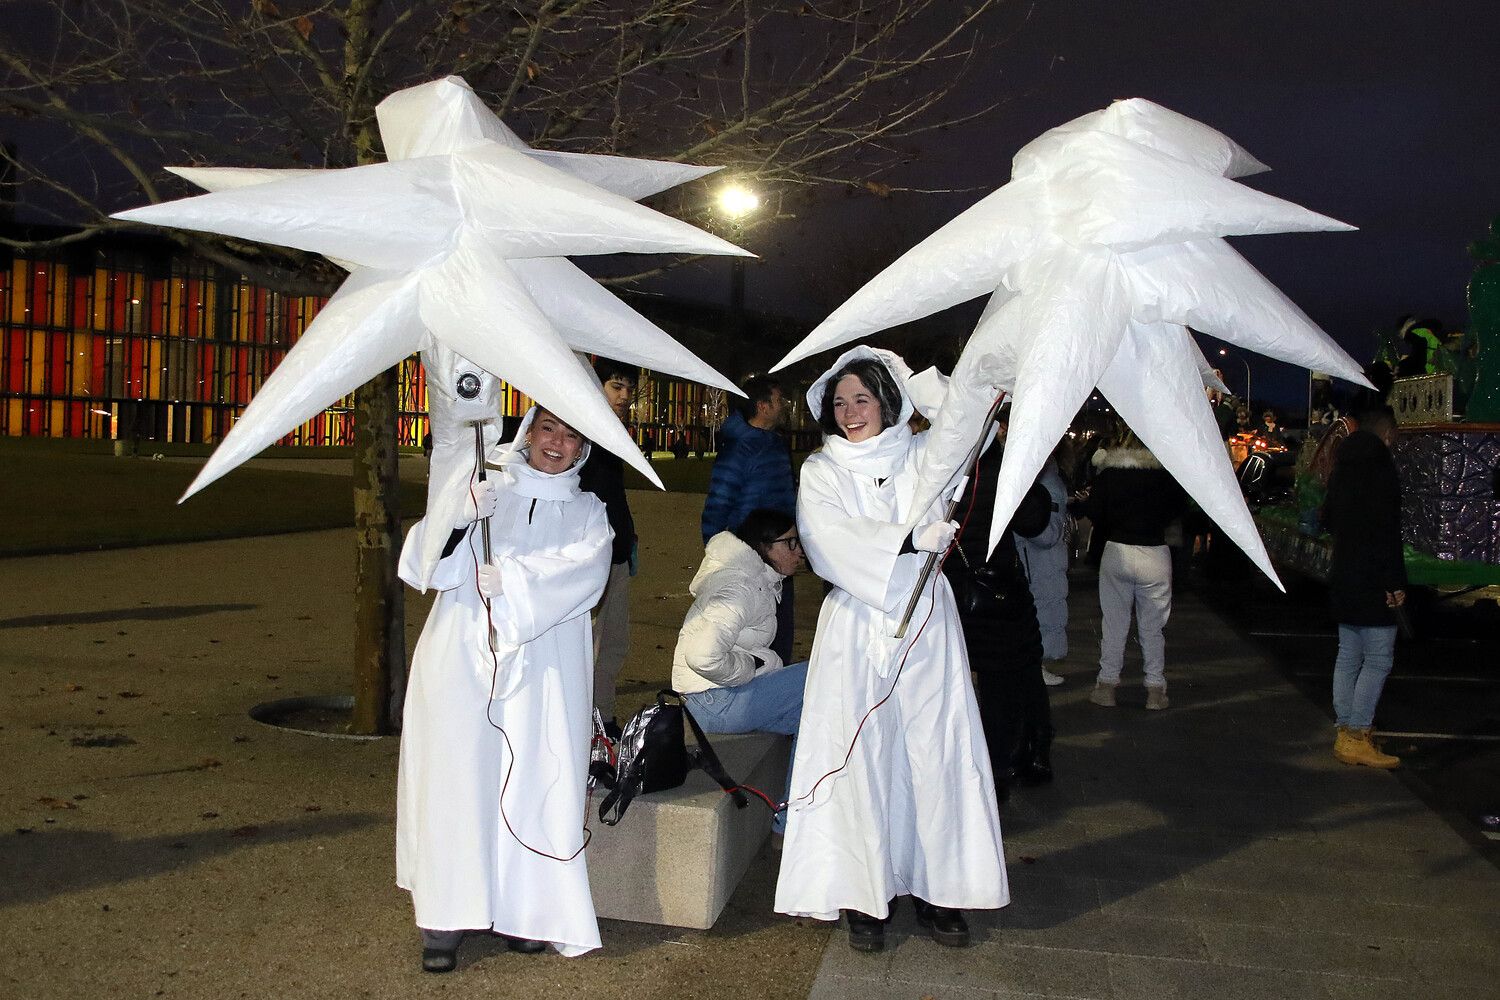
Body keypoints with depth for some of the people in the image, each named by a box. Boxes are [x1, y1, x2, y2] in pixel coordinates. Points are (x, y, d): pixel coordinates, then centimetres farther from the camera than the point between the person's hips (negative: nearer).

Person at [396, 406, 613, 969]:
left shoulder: (587, 512, 13)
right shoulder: (481, 496, 12)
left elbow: (586, 571, -8)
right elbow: (418, 567, 1)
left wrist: (507, 577, -17)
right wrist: (451, 520, -19)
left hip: (541, 673, 0)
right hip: (463, 662, 0)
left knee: (534, 784, -3)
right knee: (456, 780, -3)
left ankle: (526, 911, 10)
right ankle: (445, 919, 6)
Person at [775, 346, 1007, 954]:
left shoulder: (923, 456, 9)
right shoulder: (821, 471, 4)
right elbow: (830, 545, -11)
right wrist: (913, 538, -17)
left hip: (927, 629, 1)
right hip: (855, 632, -1)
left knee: (936, 755, 2)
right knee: (860, 761, 0)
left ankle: (937, 890, 15)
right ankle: (864, 896, 10)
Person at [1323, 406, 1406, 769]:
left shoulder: (1343, 466, 13)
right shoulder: (1380, 465, -14)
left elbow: (1329, 518, 24)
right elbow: (1387, 530, -19)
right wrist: (1395, 582, -18)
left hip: (1343, 576, 9)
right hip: (1372, 582, -9)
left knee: (1349, 655, 13)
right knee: (1378, 660, -4)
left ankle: (1346, 732, 19)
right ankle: (1357, 738, -3)